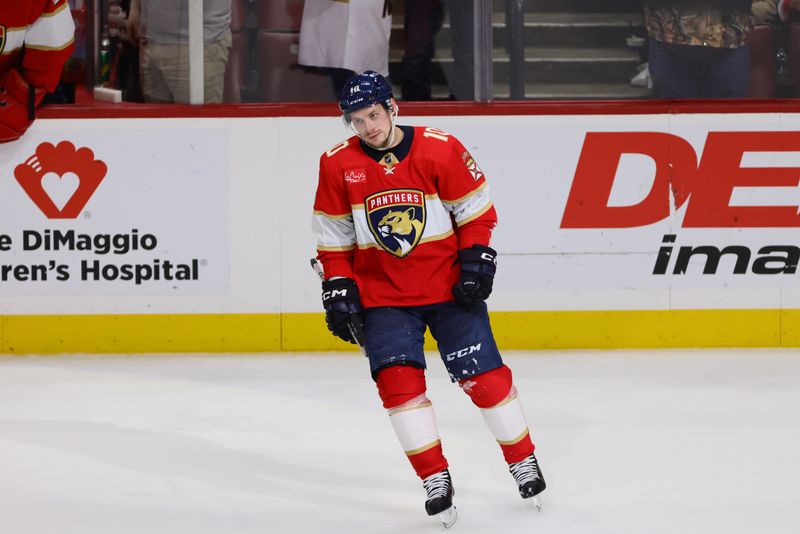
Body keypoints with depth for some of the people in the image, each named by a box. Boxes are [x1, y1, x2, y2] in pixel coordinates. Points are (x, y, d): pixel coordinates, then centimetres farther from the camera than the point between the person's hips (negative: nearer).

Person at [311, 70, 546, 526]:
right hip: (382, 294, 1)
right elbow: (333, 237, 4)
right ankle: (436, 479, -4)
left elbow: (476, 208, -2)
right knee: (398, 379, -14)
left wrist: (476, 260, -10)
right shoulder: (338, 165, -5)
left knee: (484, 376, -1)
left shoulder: (440, 150, -11)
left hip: (449, 285, -1)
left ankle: (524, 462, 19)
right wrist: (338, 290, -1)